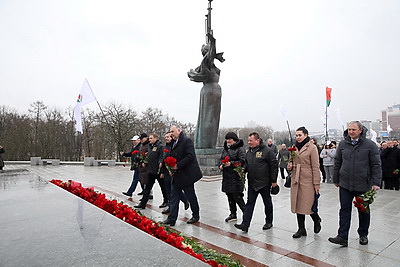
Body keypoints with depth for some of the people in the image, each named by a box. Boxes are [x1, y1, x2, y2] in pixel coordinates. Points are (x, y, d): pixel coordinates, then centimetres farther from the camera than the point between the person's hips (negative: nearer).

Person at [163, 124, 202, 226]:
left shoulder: (187, 141, -13)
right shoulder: (174, 143, 14)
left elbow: (190, 156, -22)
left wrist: (178, 165, -23)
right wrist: (171, 167, 6)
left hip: (186, 175, -8)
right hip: (176, 176, 8)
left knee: (191, 197, 8)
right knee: (174, 198, 9)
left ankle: (196, 216, 26)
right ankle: (172, 219, 16)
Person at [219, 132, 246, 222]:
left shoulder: (240, 149, -8)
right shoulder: (225, 149, 15)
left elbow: (242, 161, -16)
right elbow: (221, 159, 24)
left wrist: (231, 163, -24)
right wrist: (221, 165, 4)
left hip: (236, 177, -7)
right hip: (226, 177, 8)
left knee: (237, 196, -8)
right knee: (229, 195, 12)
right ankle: (233, 214, 25)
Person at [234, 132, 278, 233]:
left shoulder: (267, 151, -11)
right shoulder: (249, 151, 9)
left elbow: (274, 165, -10)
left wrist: (274, 180, -11)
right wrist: (242, 170, 0)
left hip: (264, 183, -5)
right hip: (252, 183, 5)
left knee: (267, 203, 13)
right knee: (249, 203, 4)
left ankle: (269, 222, 30)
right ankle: (245, 224, 4)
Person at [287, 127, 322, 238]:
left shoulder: (312, 147, -7)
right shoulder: (294, 147, 11)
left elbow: (315, 166, -9)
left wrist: (316, 183, -12)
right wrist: (289, 166, -1)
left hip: (307, 180, -6)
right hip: (296, 180, 6)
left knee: (308, 205, 1)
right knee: (297, 205, 9)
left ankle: (317, 221, 33)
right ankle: (301, 229, 20)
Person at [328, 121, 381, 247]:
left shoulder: (370, 145, -4)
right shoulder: (342, 144, 4)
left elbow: (376, 165, -3)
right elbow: (337, 163, 10)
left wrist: (376, 182, -9)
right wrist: (336, 179, 10)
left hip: (363, 185, -1)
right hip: (345, 184, 2)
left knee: (363, 211, 14)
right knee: (345, 210, 2)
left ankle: (363, 235, 31)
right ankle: (342, 237, 5)